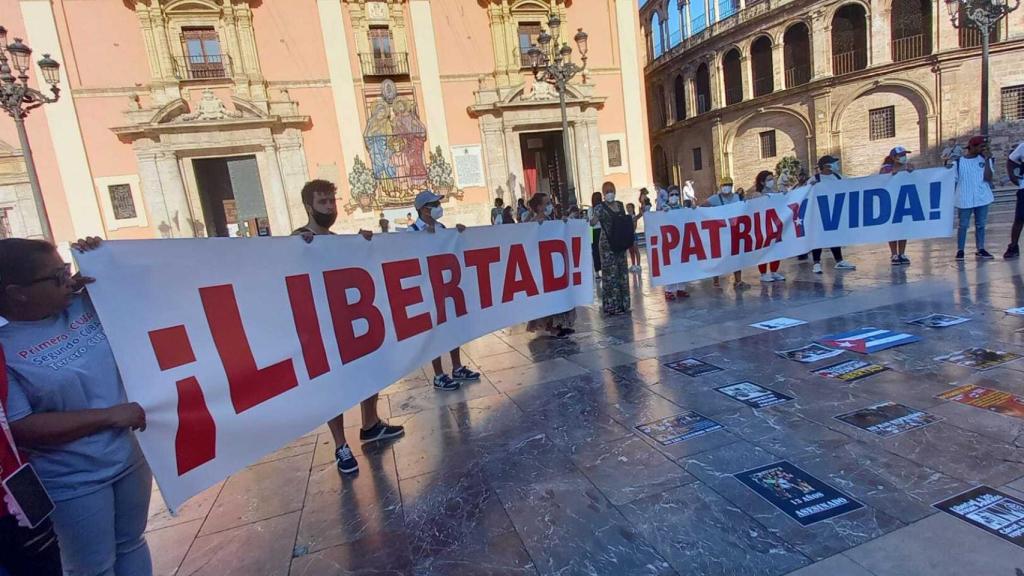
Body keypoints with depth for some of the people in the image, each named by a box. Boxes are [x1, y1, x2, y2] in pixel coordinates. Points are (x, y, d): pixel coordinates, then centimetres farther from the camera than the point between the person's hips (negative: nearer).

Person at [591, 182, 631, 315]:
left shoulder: (620, 205, 13)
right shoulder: (600, 207, -5)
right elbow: (592, 223, -18)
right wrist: (596, 215, -34)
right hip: (607, 244, -6)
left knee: (622, 273, 9)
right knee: (611, 274, -5)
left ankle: (622, 304, 19)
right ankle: (612, 306, 2)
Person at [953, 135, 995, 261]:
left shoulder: (985, 159, 3)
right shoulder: (959, 162, -4)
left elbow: (988, 178, -9)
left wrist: (987, 160, -11)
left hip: (982, 199, 3)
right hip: (964, 200, -3)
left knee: (980, 225, 10)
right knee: (963, 226, 1)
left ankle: (980, 249, 20)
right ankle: (960, 250, 9)